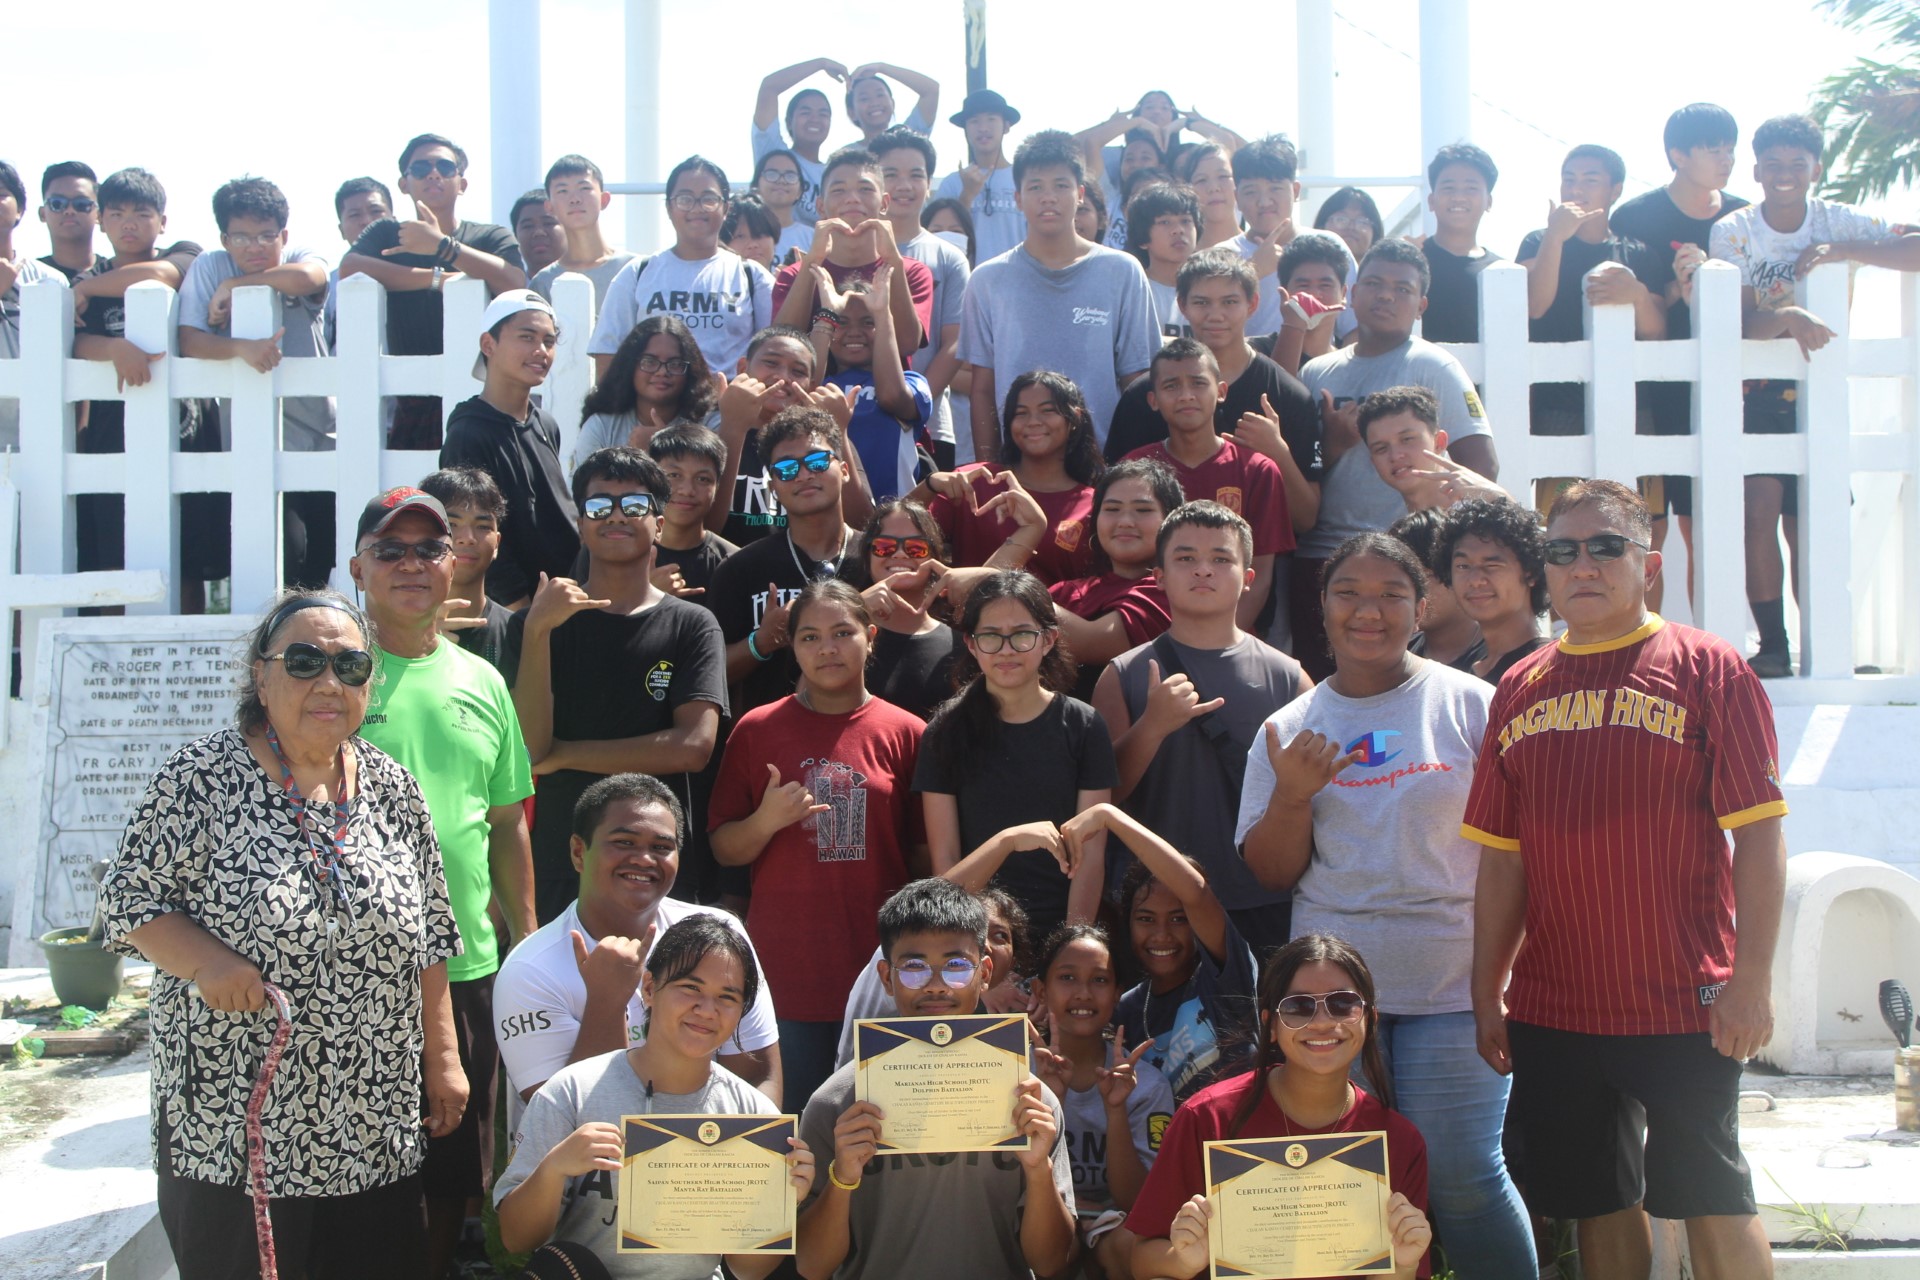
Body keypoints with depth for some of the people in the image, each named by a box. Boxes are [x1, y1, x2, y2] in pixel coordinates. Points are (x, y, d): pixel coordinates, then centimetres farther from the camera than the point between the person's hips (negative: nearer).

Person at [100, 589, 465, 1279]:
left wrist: (442, 1058, 9)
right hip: (233, 1127, -3)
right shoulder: (202, 775, -7)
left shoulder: (393, 787, 5)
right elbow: (128, 895, -4)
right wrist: (204, 961, -21)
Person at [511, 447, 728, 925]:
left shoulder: (692, 626, 2)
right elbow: (528, 746, -7)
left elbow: (694, 746, -11)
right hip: (556, 867, 0)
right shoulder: (539, 621, 5)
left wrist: (563, 754, -8)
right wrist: (538, 632, -18)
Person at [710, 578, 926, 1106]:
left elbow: (926, 855, 8)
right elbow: (723, 850, 8)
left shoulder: (905, 733, 4)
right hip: (784, 967, 0)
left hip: (880, 967, 0)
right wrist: (767, 821, -11)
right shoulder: (757, 730, 4)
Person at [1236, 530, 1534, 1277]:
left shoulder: (1468, 705, 1)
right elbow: (1271, 874, 7)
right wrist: (1291, 795, -11)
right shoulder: (1289, 730, 8)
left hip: (1453, 983, -2)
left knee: (1461, 1177, -5)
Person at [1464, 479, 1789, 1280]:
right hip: (1552, 1008, 4)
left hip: (1685, 1004, -4)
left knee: (1711, 1201, 4)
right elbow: (1502, 856, 10)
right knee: (1600, 1204, 14)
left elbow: (1759, 837, -7)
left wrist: (1751, 979, -13)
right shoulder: (1519, 689, 8)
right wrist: (1487, 994, 8)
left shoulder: (1707, 669, -4)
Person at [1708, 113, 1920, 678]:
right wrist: (1787, 317, -34)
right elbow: (1739, 324, -15)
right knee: (1761, 508, -18)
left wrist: (1843, 251, -23)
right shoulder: (1732, 232, -6)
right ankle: (1773, 649, -11)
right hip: (1756, 392, -2)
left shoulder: (1839, 222, -3)